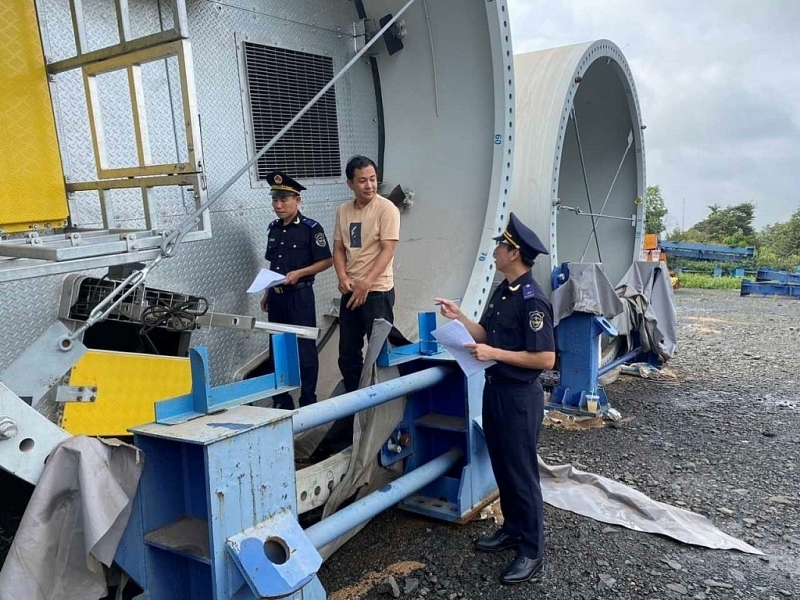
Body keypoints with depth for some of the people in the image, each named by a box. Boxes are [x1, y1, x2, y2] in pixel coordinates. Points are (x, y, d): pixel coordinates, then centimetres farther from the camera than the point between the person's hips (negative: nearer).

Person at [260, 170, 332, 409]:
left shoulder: (311, 228, -9)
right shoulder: (274, 228, 9)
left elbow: (326, 261, -9)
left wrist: (298, 273, -19)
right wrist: (267, 293, 14)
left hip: (300, 296, -6)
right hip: (277, 296, 6)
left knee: (304, 349, 1)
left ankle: (308, 401, 13)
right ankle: (281, 400, 22)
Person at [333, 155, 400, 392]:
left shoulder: (386, 209, -10)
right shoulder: (343, 211, 8)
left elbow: (387, 251, -15)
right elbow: (338, 249, 10)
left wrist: (366, 284, -21)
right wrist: (343, 277, -8)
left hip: (377, 291, -6)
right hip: (350, 291, 6)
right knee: (348, 352, 13)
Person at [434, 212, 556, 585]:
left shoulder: (532, 300, -21)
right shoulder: (502, 291, 8)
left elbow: (545, 359, -23)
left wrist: (494, 354, -23)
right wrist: (459, 318, 1)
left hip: (520, 396, -9)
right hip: (495, 390, 9)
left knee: (521, 472, 2)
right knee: (501, 466, 19)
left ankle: (532, 553, 17)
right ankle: (512, 530, 36)